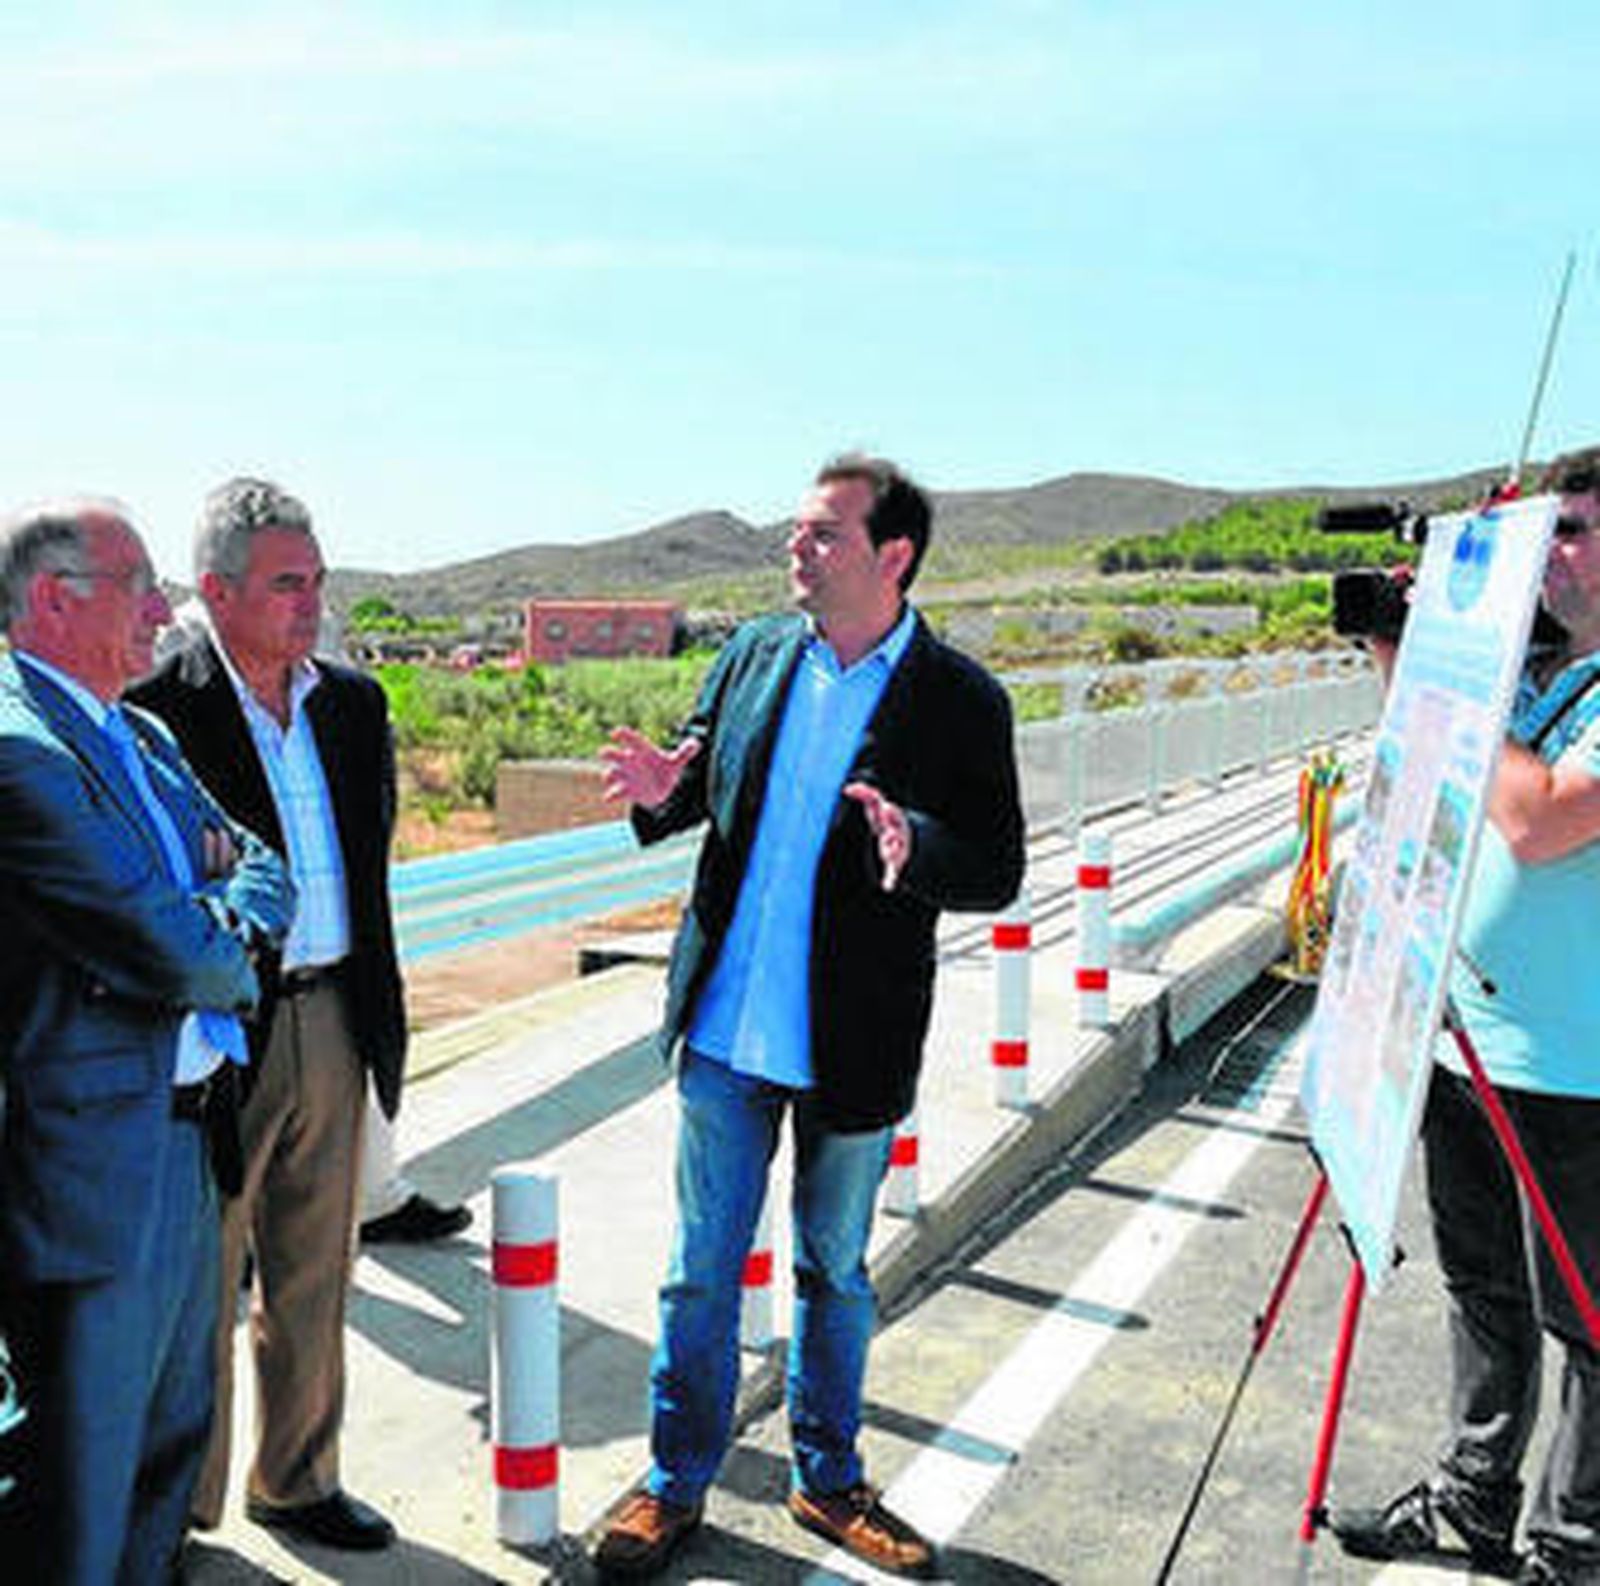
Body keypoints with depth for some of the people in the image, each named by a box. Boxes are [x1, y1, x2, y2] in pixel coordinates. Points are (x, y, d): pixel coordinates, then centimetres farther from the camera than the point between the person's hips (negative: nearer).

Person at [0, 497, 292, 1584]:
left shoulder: (144, 738, 11)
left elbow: (268, 872, 13)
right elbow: (173, 958, -23)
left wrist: (225, 915, -9)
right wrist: (234, 933, -2)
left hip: (183, 1142, 10)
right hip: (91, 1176, -9)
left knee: (172, 1444, 24)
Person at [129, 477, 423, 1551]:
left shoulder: (354, 703, 7)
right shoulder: (156, 708, -14)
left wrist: (372, 997, 12)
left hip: (331, 1023, 6)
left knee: (314, 1278, 18)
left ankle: (297, 1482, 37)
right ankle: (180, 1514, 29)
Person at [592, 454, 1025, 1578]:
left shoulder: (962, 701, -8)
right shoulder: (753, 655, 2)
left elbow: (999, 872, -9)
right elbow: (700, 790, 12)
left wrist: (915, 850, -29)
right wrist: (664, 794, -11)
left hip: (854, 1047, -2)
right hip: (727, 1030, 2)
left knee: (836, 1273, 17)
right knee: (703, 1268, 13)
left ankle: (828, 1482, 37)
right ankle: (677, 1485, 31)